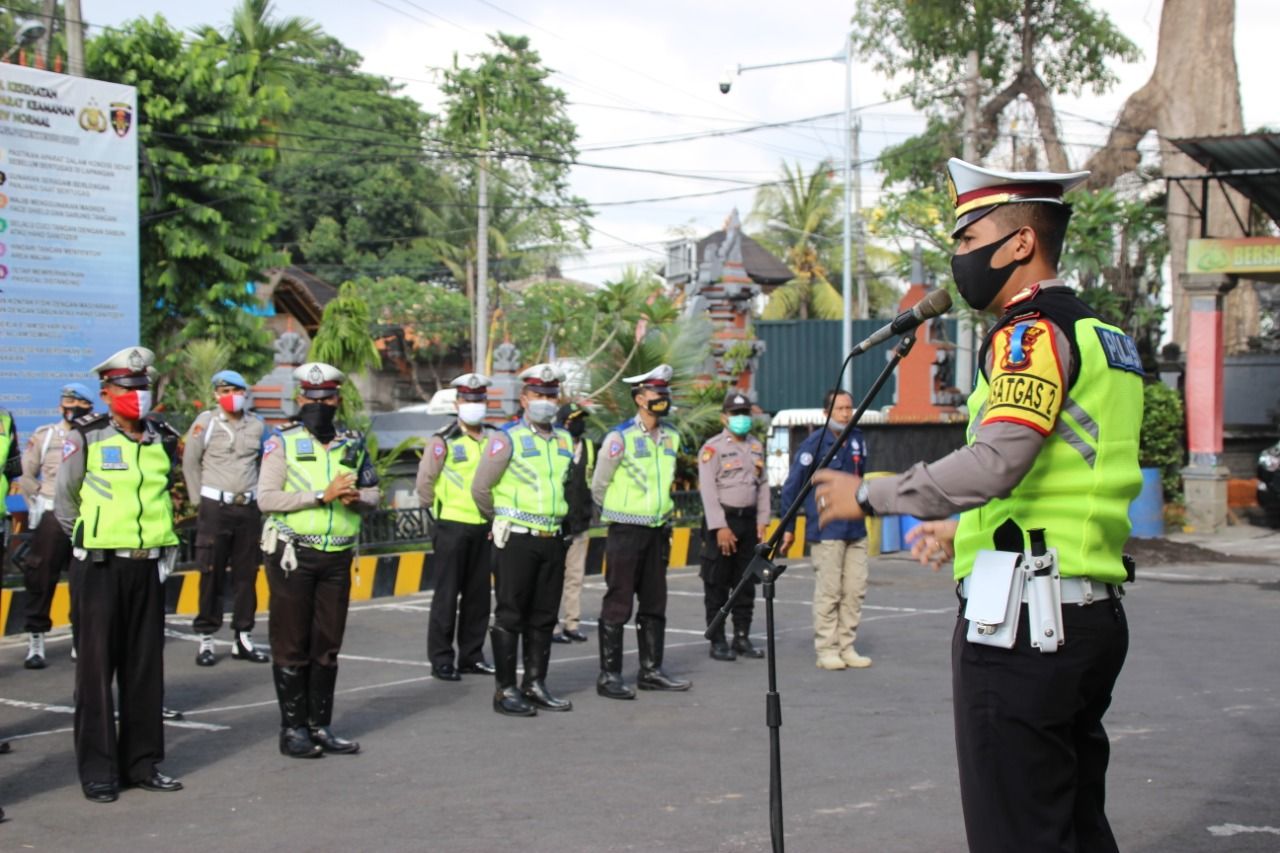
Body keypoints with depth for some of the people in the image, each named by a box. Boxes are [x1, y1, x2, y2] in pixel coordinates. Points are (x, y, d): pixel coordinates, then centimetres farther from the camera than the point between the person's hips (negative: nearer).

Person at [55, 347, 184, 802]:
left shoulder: (164, 440, 8)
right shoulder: (86, 438, -5)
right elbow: (64, 500, 4)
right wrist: (92, 541, 6)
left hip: (148, 565, 5)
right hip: (98, 566, -4)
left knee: (146, 667, 8)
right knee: (96, 667, -1)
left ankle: (142, 762, 17)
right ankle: (97, 770, 6)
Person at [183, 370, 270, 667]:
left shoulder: (257, 425, 6)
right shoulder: (205, 422, -3)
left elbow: (265, 463, 17)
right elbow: (190, 463, 2)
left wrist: (260, 497, 10)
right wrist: (198, 502, 2)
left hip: (249, 508, 3)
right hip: (215, 506, -3)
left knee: (246, 573, 7)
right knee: (211, 574, -1)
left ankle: (243, 637, 15)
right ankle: (206, 638, 6)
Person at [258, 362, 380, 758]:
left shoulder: (352, 444, 10)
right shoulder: (282, 443, -4)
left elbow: (373, 491, 16)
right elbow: (266, 498, -13)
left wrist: (357, 499, -8)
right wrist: (321, 495, -19)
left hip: (337, 557, 4)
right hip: (292, 553, -4)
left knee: (327, 646, 9)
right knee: (292, 646, 0)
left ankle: (320, 726, 17)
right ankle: (293, 729, 7)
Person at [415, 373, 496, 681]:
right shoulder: (443, 441, -7)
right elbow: (425, 480, -4)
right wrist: (434, 507, 3)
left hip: (483, 527, 5)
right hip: (453, 526, -5)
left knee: (478, 594, 10)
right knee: (447, 594, -1)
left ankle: (471, 655, 20)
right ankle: (441, 659, 5)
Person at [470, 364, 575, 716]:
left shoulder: (566, 441, 11)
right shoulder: (507, 439, -8)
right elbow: (480, 488, -3)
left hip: (553, 539, 6)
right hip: (517, 539, -6)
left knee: (544, 616, 11)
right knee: (510, 615, -2)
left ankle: (535, 683, 20)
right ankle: (505, 690, 3)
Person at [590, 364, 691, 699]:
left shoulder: (671, 437, 8)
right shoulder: (620, 437, -11)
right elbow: (598, 487, -3)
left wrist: (662, 513, 15)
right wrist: (622, 513, 6)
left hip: (658, 530, 7)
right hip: (626, 531, -6)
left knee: (654, 605, 12)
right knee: (617, 604, -3)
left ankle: (651, 670, 20)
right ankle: (609, 675, 1)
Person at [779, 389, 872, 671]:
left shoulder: (858, 440, 10)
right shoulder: (815, 443, -7)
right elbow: (791, 486, -4)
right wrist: (788, 528, -4)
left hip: (856, 530, 6)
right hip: (826, 531, -6)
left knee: (855, 590, 5)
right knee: (829, 591, -5)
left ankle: (847, 647, 14)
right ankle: (826, 650, 2)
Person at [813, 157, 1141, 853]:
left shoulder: (1032, 331, -12)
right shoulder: (1099, 335, 18)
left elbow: (995, 461, -26)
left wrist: (870, 496, -15)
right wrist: (963, 528, 26)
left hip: (1024, 621, -10)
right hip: (1093, 616, 10)